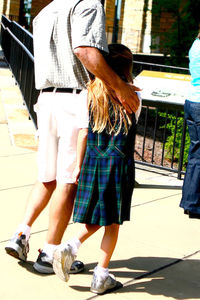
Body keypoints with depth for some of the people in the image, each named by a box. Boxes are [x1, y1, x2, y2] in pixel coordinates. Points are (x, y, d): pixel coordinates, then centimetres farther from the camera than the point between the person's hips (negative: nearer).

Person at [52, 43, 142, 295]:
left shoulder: (91, 92, 1)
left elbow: (83, 131, 0)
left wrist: (78, 165, 6)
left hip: (92, 163, 3)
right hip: (119, 164, -3)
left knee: (98, 217, 19)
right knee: (112, 222, 7)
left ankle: (71, 246, 0)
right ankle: (101, 277, 11)